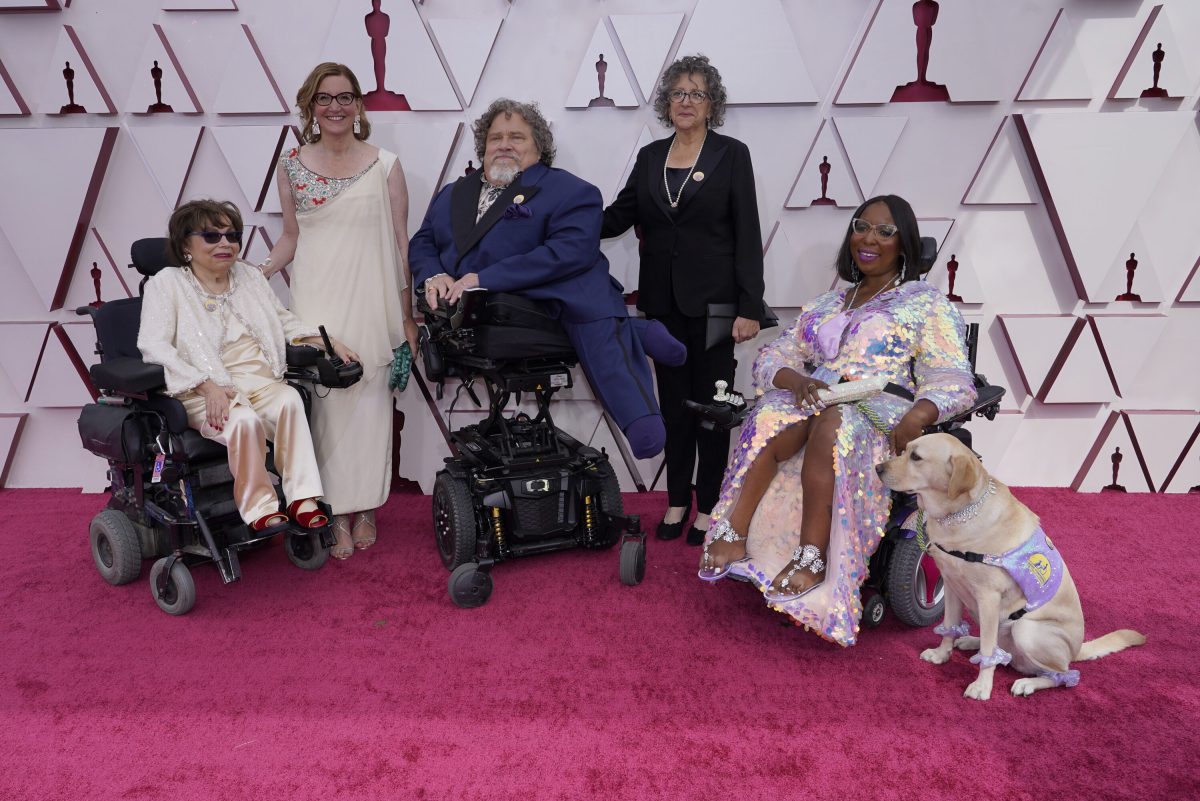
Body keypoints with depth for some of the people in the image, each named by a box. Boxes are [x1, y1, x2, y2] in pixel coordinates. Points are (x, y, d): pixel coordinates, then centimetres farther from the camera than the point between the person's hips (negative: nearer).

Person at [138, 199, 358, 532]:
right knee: (245, 419, -35)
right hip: (208, 392, -4)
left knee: (290, 400, -30)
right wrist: (208, 386, -23)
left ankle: (302, 497, -27)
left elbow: (285, 320, 27)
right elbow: (153, 345, -10)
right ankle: (258, 506, -19)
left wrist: (332, 343, 11)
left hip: (262, 381, 4)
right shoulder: (167, 283, 2)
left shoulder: (249, 275, 18)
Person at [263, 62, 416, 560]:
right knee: (325, 398, -2)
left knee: (369, 400, 3)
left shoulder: (384, 165, 3)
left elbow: (401, 241, 3)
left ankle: (365, 507, 17)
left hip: (370, 301, -1)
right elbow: (291, 237, 15)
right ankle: (337, 512, 9)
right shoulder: (291, 167, 7)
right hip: (315, 300, 1)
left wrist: (407, 316, 1)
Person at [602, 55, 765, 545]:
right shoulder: (650, 157, 10)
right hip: (663, 301, 4)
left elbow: (747, 235, -7)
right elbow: (618, 216, 11)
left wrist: (749, 308, -13)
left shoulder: (731, 155, -2)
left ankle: (709, 506, 16)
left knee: (710, 402, 4)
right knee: (673, 401, 11)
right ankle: (678, 501, 22)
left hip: (712, 300, -4)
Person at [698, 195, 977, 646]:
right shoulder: (826, 304, 25)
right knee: (773, 416, -32)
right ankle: (734, 534, -36)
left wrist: (920, 414, -25)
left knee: (831, 422, -38)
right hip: (815, 401, 4)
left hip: (882, 416, -3)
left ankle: (812, 557, -38)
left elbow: (953, 381, -1)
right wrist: (796, 379, -10)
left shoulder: (928, 304, 12)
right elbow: (772, 358, 15)